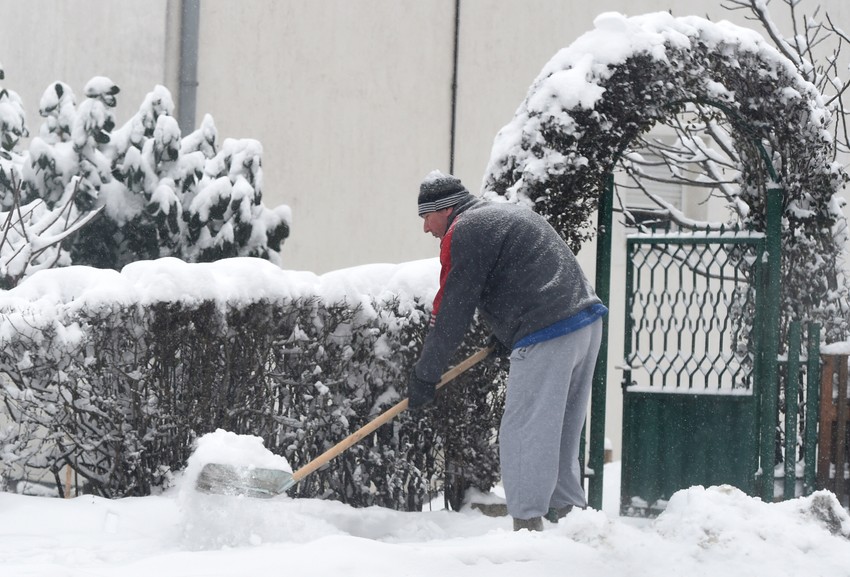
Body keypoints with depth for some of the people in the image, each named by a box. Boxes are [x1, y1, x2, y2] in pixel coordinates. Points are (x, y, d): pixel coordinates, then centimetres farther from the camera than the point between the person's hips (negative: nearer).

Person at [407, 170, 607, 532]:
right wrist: (504, 339, 30)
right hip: (587, 323, 10)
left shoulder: (465, 232, -5)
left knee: (523, 435, -8)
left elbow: (452, 314, -6)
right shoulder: (505, 213, 24)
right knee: (562, 434, 16)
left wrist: (424, 377, 0)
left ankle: (527, 525, -12)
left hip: (546, 338, -10)